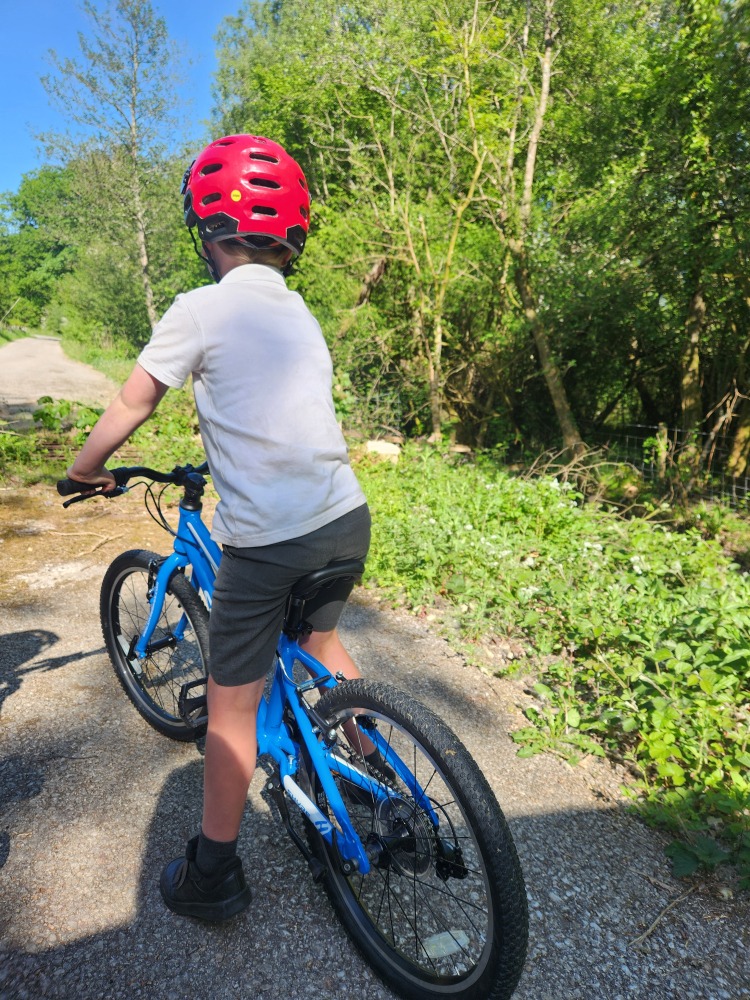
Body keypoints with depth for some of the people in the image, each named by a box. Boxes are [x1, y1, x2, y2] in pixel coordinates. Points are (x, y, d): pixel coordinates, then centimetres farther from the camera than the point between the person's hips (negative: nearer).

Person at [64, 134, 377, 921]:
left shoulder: (201, 310, -7)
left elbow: (129, 408, 2)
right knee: (321, 644, 31)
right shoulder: (300, 313, 14)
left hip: (266, 541, -7)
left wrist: (84, 470, 19)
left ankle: (212, 876, 28)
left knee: (232, 708, 10)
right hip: (347, 521, 7)